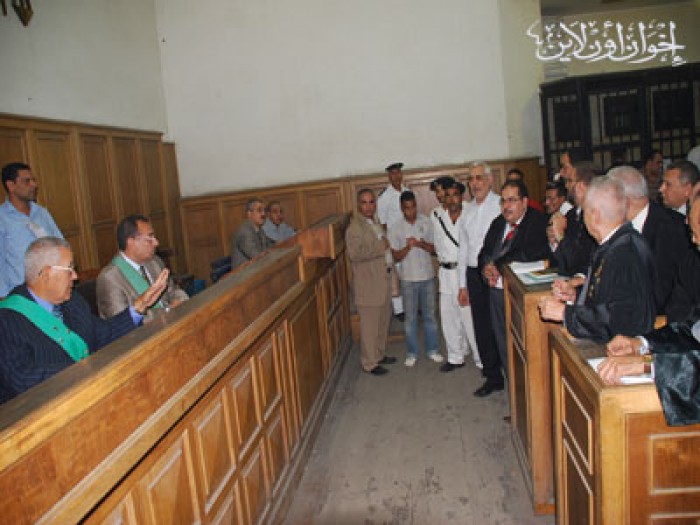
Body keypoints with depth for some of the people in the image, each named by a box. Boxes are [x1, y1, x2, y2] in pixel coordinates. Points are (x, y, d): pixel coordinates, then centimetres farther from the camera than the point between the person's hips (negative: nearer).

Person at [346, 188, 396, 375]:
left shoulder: (376, 224, 15)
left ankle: (379, 354, 33)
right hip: (368, 285, -9)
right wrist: (380, 247, -23)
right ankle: (370, 363, 12)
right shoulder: (355, 227, -15)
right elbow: (354, 253, -29)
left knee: (383, 322, 18)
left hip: (383, 281, 9)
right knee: (370, 325, 0)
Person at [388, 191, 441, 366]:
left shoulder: (426, 222, -2)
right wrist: (408, 247, -23)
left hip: (427, 276, 1)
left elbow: (434, 248, 1)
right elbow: (396, 257, -5)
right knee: (410, 317, 8)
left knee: (430, 315, 12)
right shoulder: (395, 228, -6)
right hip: (408, 279, -1)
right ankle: (412, 353, 21)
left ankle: (432, 349, 26)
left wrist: (422, 244, -19)